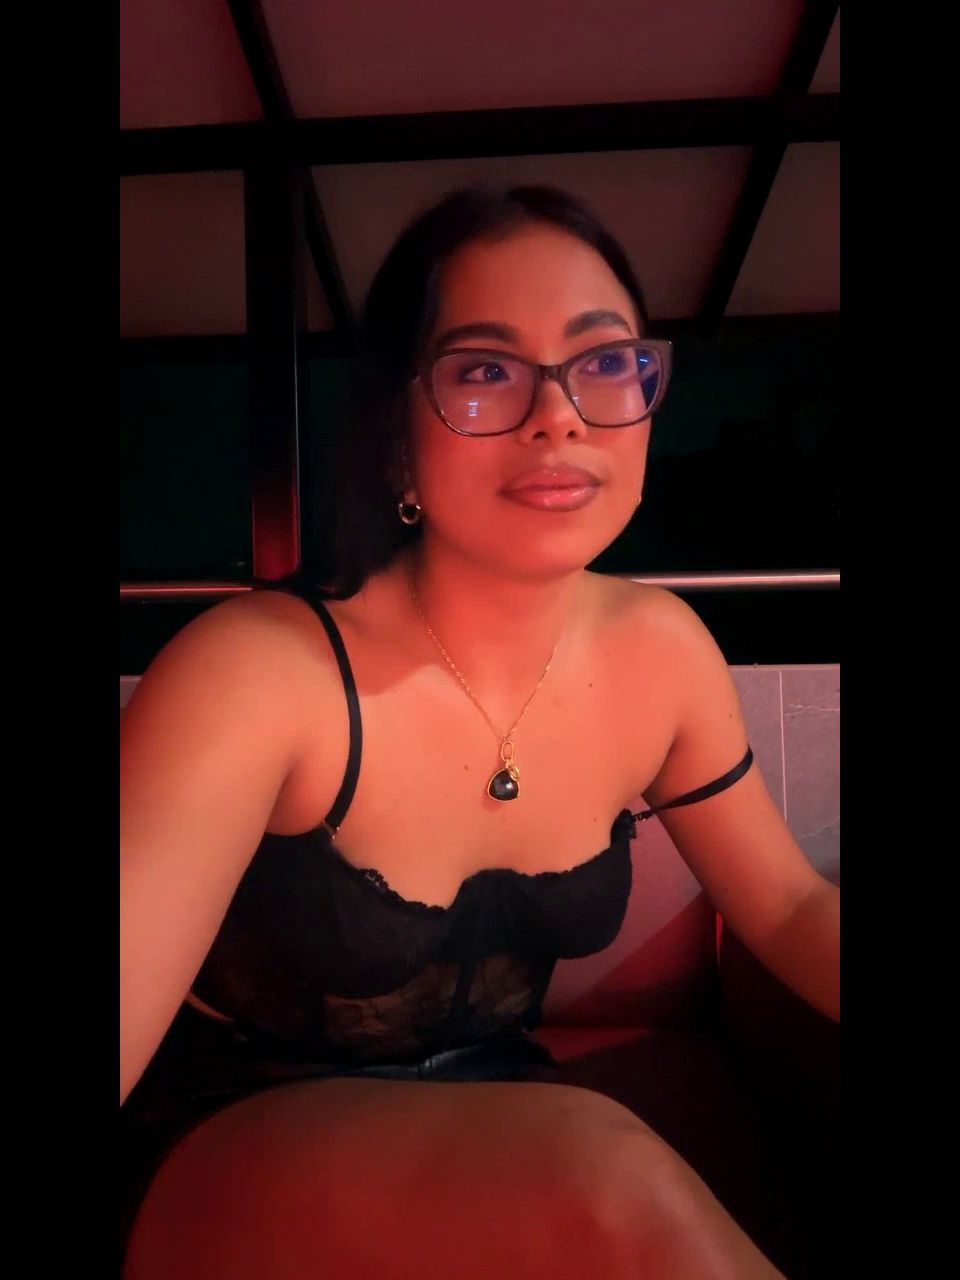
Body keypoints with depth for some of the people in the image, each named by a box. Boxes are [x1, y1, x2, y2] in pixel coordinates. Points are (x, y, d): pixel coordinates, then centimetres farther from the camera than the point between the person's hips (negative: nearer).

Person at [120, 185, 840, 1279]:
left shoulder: (664, 652, -9)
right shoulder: (255, 674, -25)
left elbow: (788, 905, 2)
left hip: (493, 1098, 5)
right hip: (231, 1137, -4)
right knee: (601, 1180, -33)